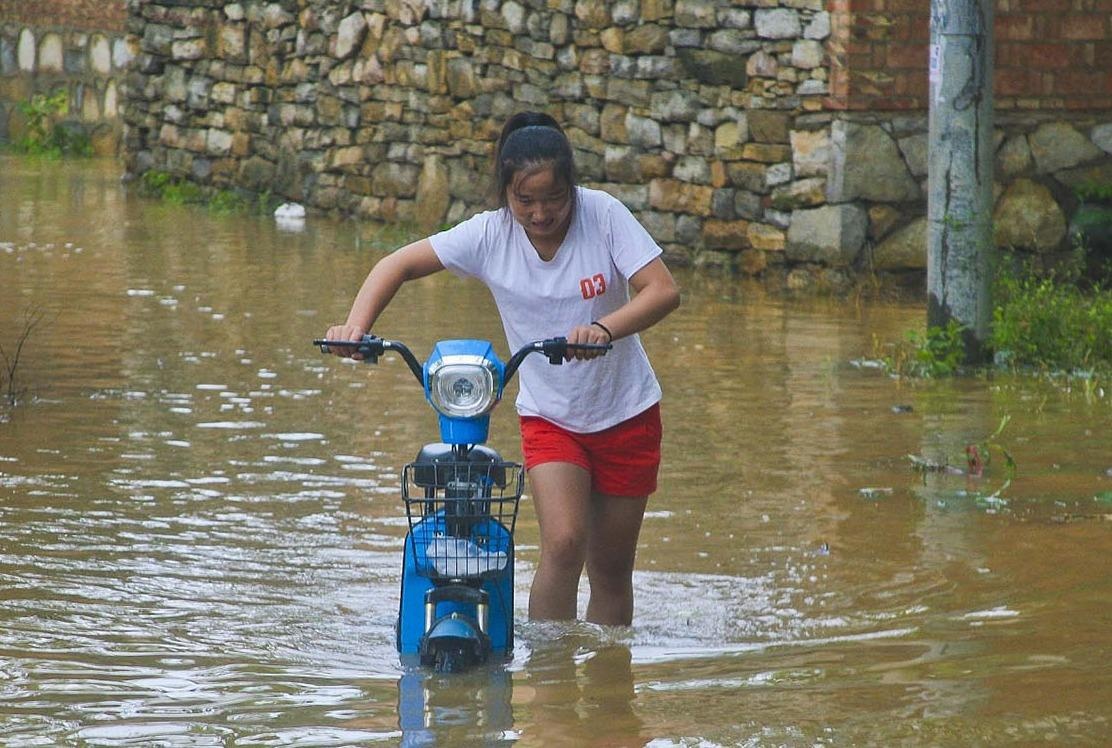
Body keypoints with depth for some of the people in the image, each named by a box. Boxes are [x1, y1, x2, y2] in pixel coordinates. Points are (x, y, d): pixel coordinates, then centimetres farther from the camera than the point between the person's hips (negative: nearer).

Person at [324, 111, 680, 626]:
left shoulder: (602, 216, -17)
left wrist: (603, 328, -43)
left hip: (626, 414, 0)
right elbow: (399, 264, -7)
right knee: (563, 544, -21)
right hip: (548, 418, 0)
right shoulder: (490, 235, -13)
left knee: (610, 569, 7)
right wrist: (357, 325, -24)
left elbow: (663, 291, -24)